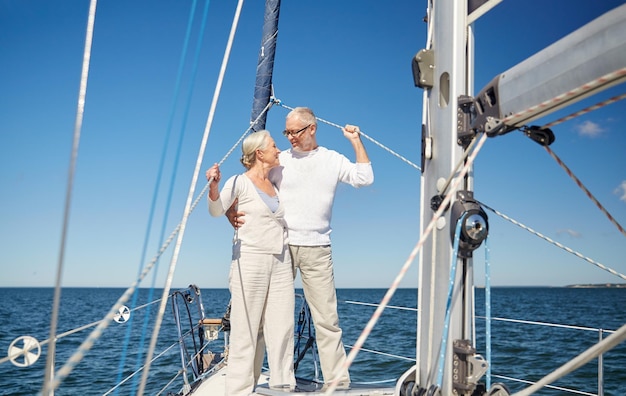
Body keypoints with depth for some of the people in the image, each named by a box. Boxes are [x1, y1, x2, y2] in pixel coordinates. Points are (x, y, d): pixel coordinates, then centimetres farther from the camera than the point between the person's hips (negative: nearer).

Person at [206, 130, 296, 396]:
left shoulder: (276, 186, 18)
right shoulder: (239, 182, -1)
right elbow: (217, 211, -16)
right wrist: (213, 186, -34)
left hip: (281, 262, 6)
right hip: (250, 261, -6)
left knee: (283, 329, 6)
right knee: (245, 330, -3)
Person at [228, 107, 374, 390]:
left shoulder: (332, 160, 11)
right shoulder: (279, 161, 9)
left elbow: (365, 179, 3)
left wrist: (356, 142, 3)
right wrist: (232, 211, -14)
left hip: (316, 250, 0)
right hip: (280, 247, 1)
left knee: (327, 318, -1)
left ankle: (338, 382, 9)